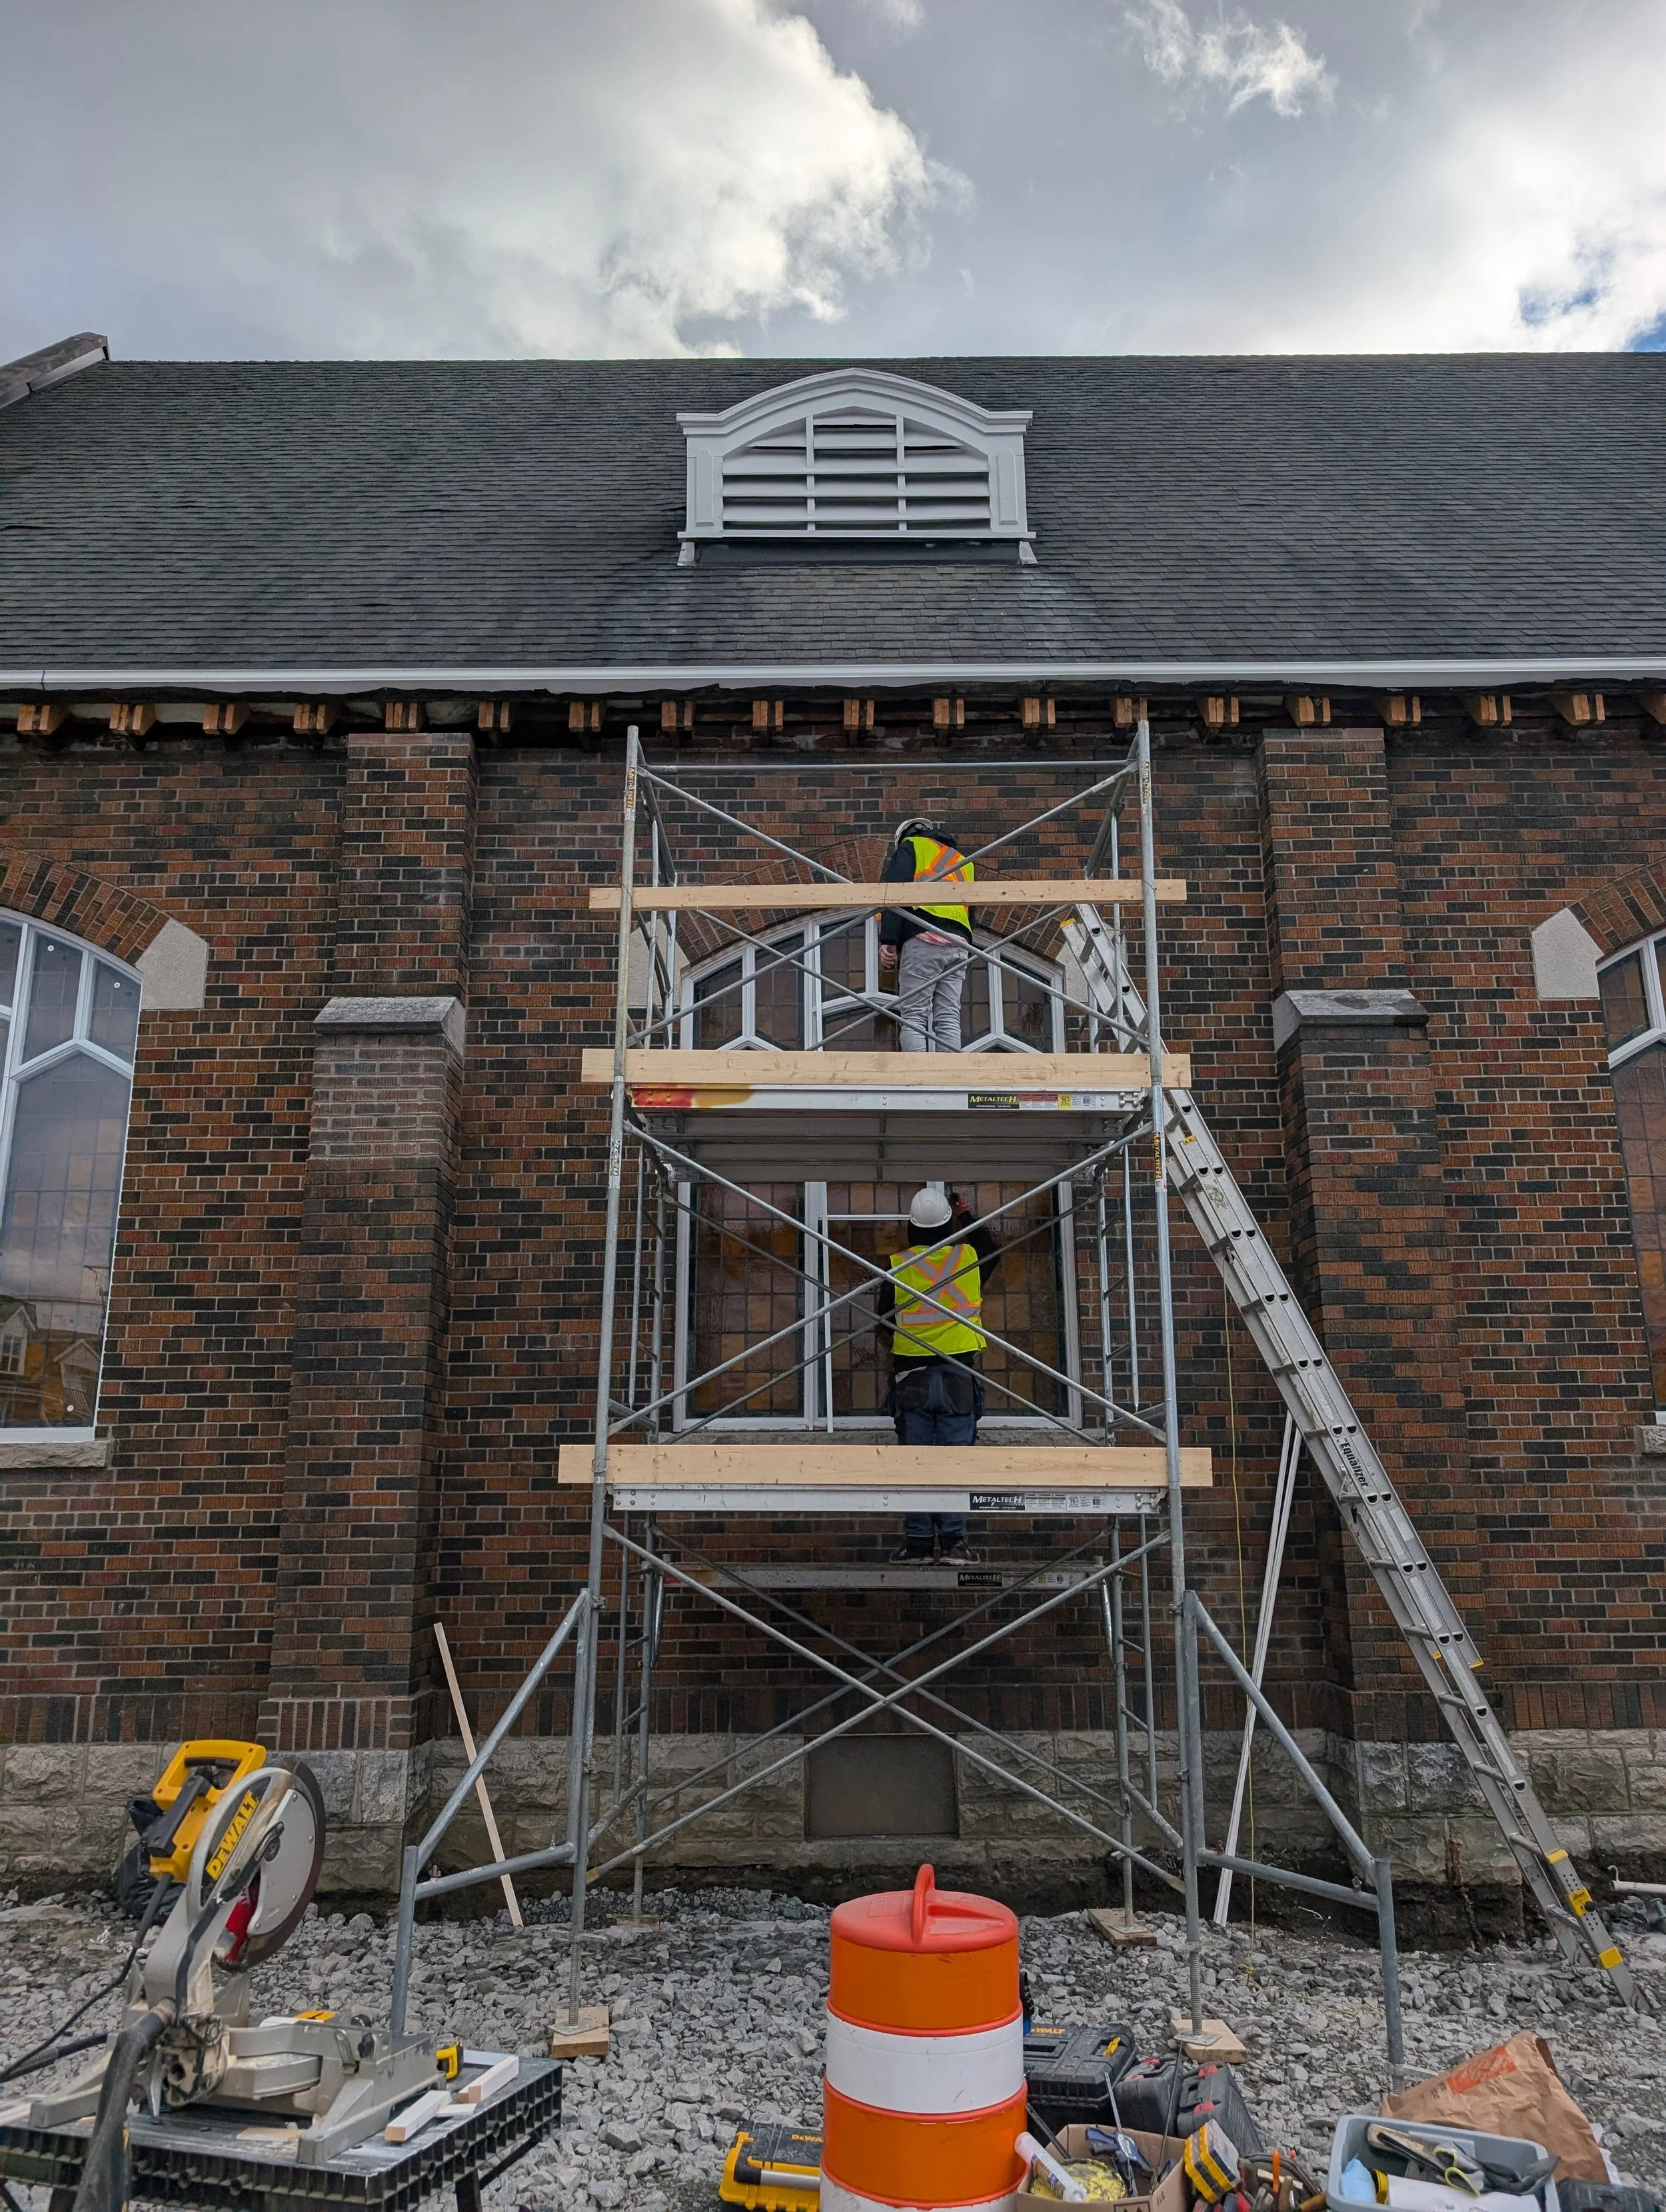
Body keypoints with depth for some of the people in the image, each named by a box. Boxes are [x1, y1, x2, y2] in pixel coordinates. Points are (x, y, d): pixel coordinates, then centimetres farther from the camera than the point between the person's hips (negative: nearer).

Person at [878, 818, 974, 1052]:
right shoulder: (961, 860, 33)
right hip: (958, 944, 6)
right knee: (949, 1018, 2)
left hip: (923, 939, -6)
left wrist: (888, 941, -12)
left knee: (913, 1016, -8)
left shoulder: (910, 847, 13)